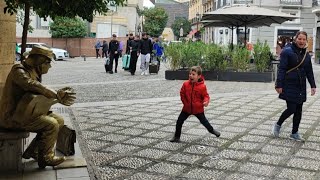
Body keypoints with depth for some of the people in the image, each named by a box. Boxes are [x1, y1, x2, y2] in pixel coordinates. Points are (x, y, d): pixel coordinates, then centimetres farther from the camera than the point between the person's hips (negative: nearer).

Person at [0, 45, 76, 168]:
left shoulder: (33, 72, 13)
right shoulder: (19, 72, -18)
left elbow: (41, 92, 10)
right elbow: (36, 88, -34)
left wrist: (58, 93, -7)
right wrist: (58, 96, -31)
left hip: (25, 113, 10)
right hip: (13, 118, -10)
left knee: (59, 120, 4)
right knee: (51, 124, -21)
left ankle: (33, 151, 9)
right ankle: (45, 158, -3)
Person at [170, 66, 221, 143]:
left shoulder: (202, 86, -16)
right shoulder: (186, 84, -8)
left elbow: (206, 96, -7)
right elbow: (182, 94, 3)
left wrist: (206, 101, -27)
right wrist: (185, 102, -2)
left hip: (198, 108, -2)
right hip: (187, 108, 3)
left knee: (204, 121, 15)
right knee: (179, 121, 0)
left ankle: (211, 130, 43)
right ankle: (177, 137, 12)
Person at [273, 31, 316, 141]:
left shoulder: (306, 55, 10)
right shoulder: (287, 51, -9)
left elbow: (309, 71, 16)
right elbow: (281, 69, -11)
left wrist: (313, 85, 9)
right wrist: (279, 85, -15)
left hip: (301, 87, 6)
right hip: (289, 86, -6)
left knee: (298, 111, 8)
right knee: (291, 109, -9)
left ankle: (294, 133, 20)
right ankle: (278, 125, 17)